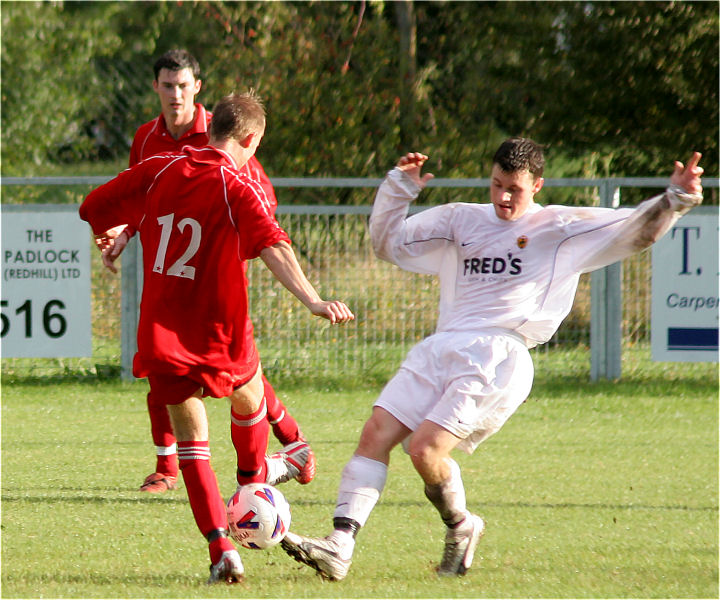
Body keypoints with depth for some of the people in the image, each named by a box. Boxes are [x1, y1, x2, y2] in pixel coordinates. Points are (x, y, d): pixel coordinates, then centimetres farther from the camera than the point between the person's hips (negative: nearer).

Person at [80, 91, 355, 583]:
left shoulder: (158, 171, 1)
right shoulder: (239, 190, -12)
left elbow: (93, 209, 8)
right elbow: (273, 248, -27)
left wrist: (113, 237, 30)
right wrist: (313, 300, -37)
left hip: (161, 334, 3)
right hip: (219, 334, -3)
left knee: (190, 439, 8)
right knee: (249, 392, 29)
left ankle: (221, 549, -3)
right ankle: (253, 475, 53)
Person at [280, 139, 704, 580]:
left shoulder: (563, 228, 9)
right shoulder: (460, 220, 21)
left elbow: (635, 230, 5)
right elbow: (390, 244, 23)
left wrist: (676, 200, -10)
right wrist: (399, 188, 9)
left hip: (499, 357, -5)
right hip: (441, 349, 5)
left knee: (425, 449, -19)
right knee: (376, 434, -11)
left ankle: (461, 528, 8)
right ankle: (340, 548, -14)